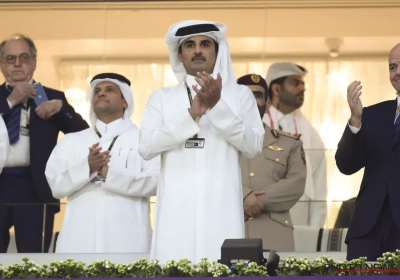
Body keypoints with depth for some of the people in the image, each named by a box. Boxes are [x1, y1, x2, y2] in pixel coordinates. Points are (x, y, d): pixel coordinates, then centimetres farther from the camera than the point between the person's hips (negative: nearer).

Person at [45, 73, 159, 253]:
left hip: (126, 239, -2)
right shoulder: (71, 141, 20)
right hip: (80, 239, 2)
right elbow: (56, 184, 7)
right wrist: (87, 168, -12)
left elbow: (155, 181, -3)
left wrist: (110, 174, -12)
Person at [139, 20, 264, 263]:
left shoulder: (240, 94, 13)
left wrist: (218, 106, -11)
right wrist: (192, 114, -10)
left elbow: (253, 146, 0)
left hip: (221, 206, -1)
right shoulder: (162, 97, 15)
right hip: (176, 207, 1)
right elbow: (146, 147, 0)